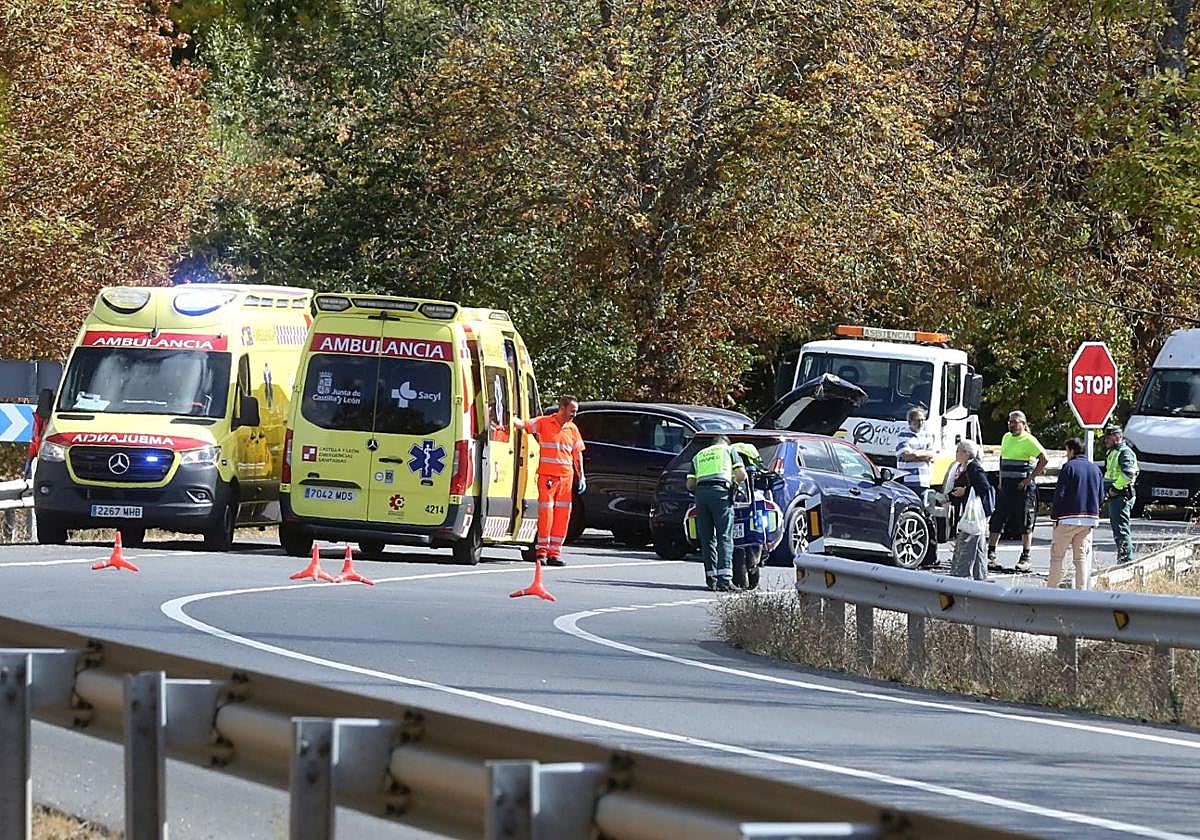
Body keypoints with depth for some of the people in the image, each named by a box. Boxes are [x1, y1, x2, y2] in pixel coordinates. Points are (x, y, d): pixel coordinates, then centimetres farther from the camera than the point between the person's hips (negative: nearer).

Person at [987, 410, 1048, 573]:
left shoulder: (1029, 440, -8)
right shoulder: (1006, 438, 14)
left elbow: (1044, 459, -14)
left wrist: (1030, 479, -15)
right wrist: (1000, 479, 14)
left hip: (1023, 486, -7)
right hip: (1006, 485, 7)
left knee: (1025, 523, -1)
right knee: (997, 520, 5)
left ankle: (1025, 559, 3)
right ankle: (990, 555, 12)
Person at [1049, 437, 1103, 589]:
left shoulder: (1069, 467, -7)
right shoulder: (1095, 469, 11)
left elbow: (1060, 494, -10)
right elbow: (1100, 496, 14)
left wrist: (1054, 516, -3)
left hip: (1068, 519, -5)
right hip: (1089, 518, 5)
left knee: (1057, 555, 3)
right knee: (1082, 557, 7)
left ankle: (1051, 588, 1)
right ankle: (1082, 590, 0)